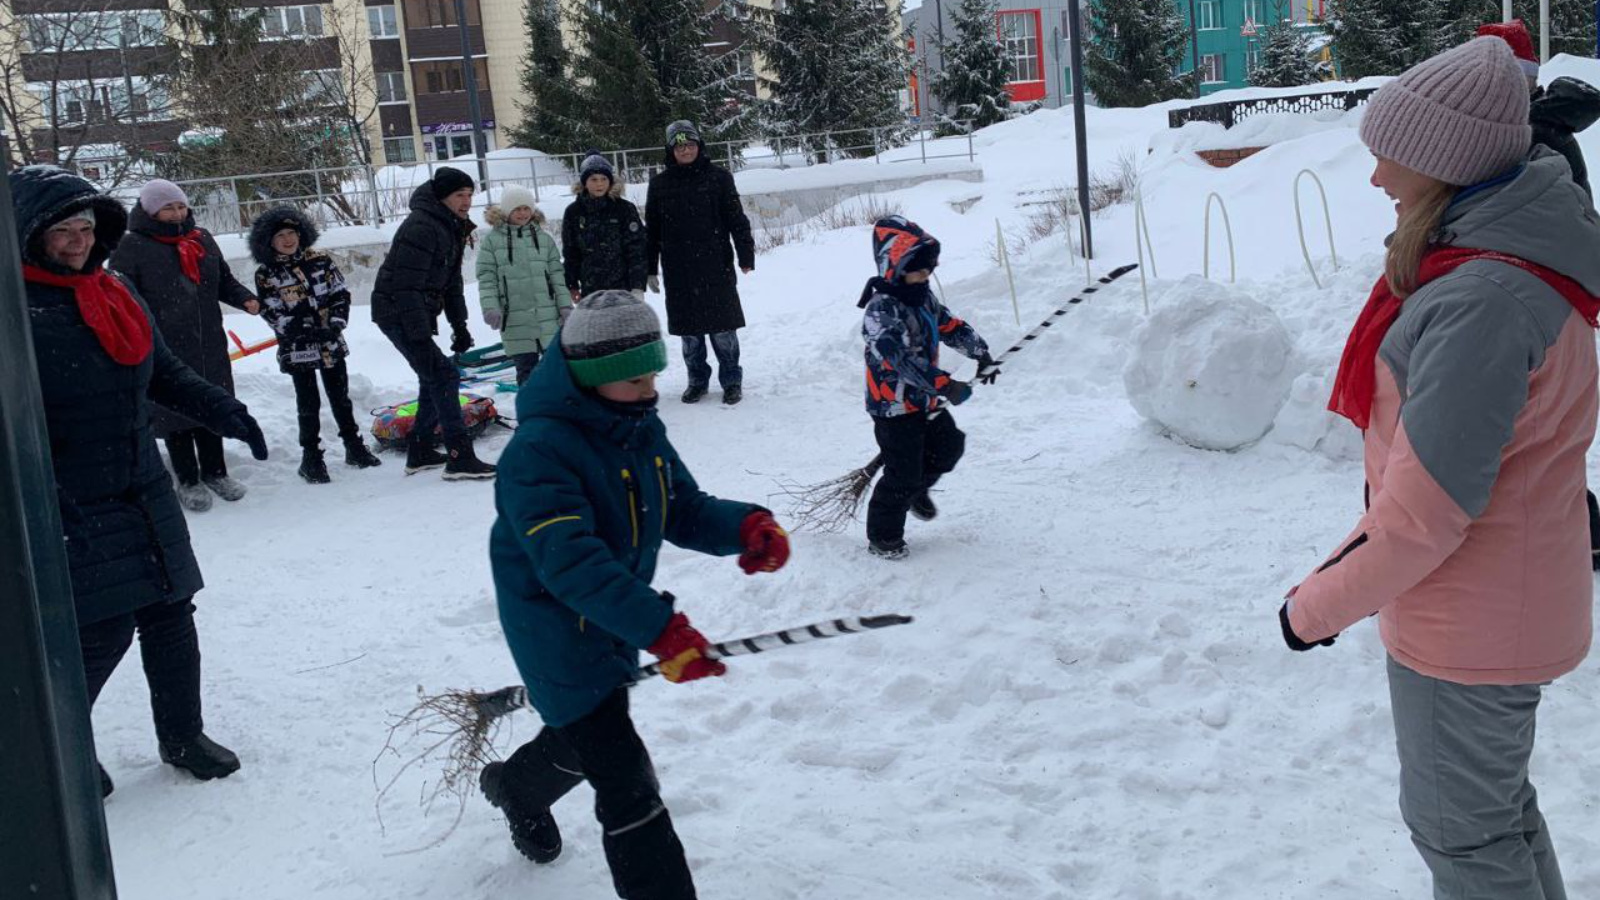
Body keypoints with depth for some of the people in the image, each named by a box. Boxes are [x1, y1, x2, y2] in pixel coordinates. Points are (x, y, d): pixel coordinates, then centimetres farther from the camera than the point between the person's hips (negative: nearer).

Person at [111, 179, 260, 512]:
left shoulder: (202, 240, 10)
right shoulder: (131, 248, -7)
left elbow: (224, 280, 20)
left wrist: (245, 299, 0)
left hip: (209, 346, 5)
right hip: (165, 349, -5)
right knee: (176, 412, 5)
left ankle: (215, 472, 30)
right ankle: (188, 481, 19)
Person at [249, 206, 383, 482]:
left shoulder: (320, 260, 3)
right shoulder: (265, 275, -6)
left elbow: (340, 294, 5)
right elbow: (273, 314, -9)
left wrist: (336, 323, -11)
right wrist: (307, 333, -19)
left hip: (332, 344, 3)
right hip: (297, 350, -3)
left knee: (340, 398, 13)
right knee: (309, 405, 3)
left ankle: (355, 447, 25)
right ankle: (311, 458, 12)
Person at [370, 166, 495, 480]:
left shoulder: (452, 228, 10)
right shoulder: (422, 227, -22)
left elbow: (451, 282, 19)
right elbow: (407, 286, -26)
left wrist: (459, 325, 14)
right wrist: (420, 336, -28)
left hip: (419, 315, 11)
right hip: (397, 313, -11)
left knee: (433, 379, 17)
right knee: (443, 375, -16)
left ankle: (420, 453, 29)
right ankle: (460, 459, -17)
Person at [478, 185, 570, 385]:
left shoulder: (544, 238, 10)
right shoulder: (492, 240, 2)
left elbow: (557, 275, 10)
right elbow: (486, 279, -1)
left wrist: (565, 305, 3)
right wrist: (490, 307, -14)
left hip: (548, 317, 2)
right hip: (515, 321, -2)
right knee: (526, 369, 2)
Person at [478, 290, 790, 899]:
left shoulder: (641, 428, -2)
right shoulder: (539, 450, -29)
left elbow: (684, 510, 2)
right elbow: (569, 562, -37)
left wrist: (745, 527, -20)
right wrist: (658, 627, -46)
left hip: (616, 622, 9)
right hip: (558, 633, -9)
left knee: (583, 740, 31)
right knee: (626, 783, -11)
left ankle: (514, 787, 62)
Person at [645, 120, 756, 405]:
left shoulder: (718, 177, 1)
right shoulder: (659, 184, 7)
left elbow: (736, 218, 0)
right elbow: (652, 230, 11)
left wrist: (746, 256, -7)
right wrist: (649, 270, 9)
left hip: (715, 267, -2)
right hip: (678, 272, 2)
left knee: (722, 328, 0)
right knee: (689, 331, 8)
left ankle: (731, 381, 10)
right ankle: (697, 381, 20)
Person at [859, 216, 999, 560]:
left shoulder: (923, 297, 5)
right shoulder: (881, 310, -25)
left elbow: (951, 326, 18)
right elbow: (900, 358, -37)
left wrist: (982, 355, 11)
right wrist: (944, 384, -42)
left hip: (926, 401, 9)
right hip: (894, 407, -9)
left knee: (949, 447, 19)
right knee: (902, 474, -3)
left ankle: (916, 489, 44)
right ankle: (882, 538, 12)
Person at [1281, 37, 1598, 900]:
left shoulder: (1480, 301, -29)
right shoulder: (1511, 257, 3)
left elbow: (1427, 511, -27)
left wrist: (1318, 608, -14)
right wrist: (1359, 547, 4)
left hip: (1468, 626, -9)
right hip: (1509, 604, 9)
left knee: (1462, 831, 10)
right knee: (1499, 804, 26)